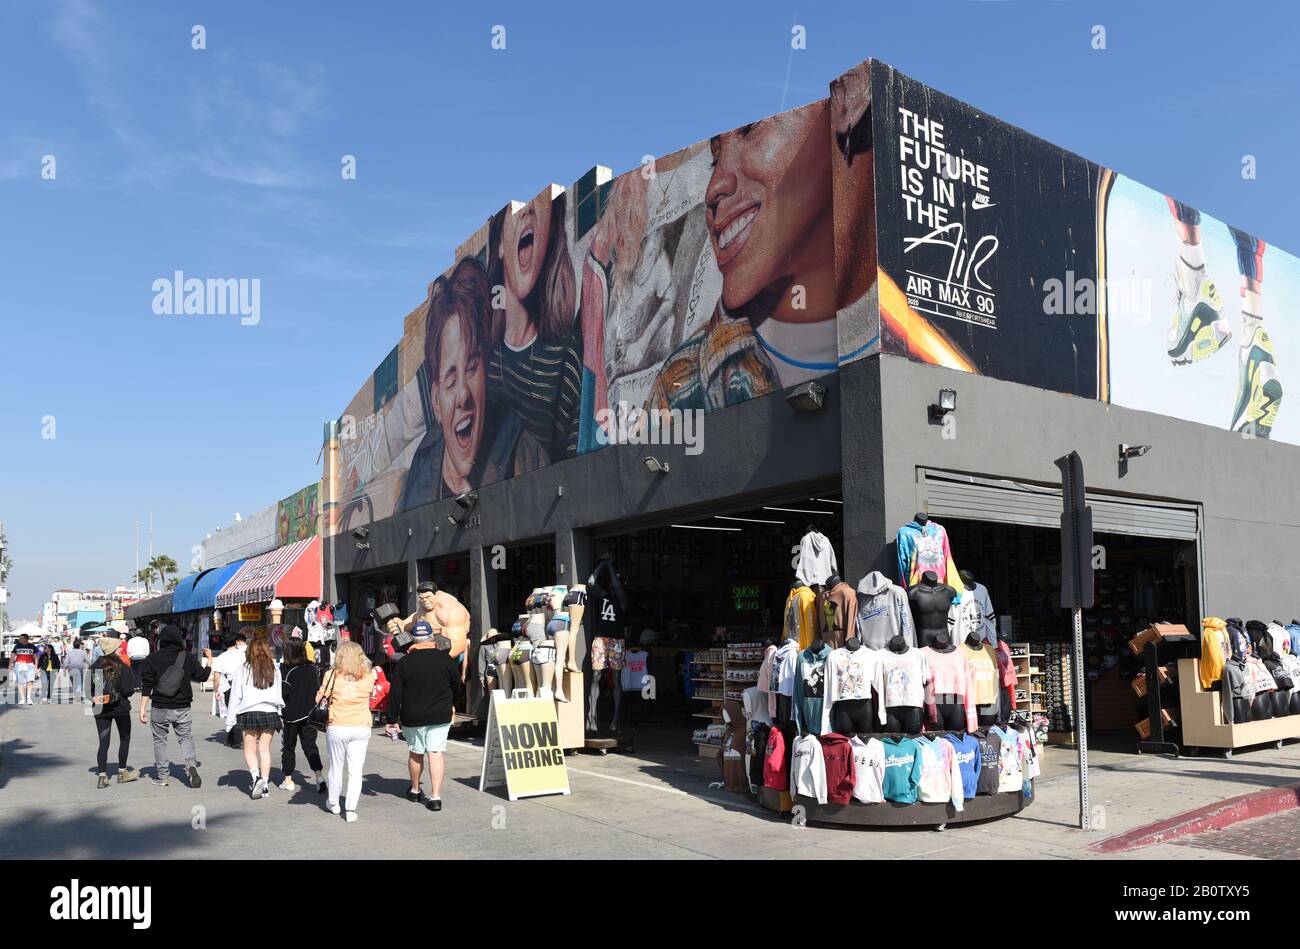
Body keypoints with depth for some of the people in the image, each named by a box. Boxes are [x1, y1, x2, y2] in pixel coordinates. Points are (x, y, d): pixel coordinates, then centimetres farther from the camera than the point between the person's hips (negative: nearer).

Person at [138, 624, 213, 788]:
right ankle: (191, 763, -13)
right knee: (186, 737, 13)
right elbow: (203, 676, 8)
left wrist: (143, 708, -1)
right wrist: (209, 660, 24)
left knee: (159, 740, 13)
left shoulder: (153, 659, -4)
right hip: (182, 708, 0)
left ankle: (161, 777, 16)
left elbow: (146, 685, -6)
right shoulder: (188, 658, -4)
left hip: (159, 708, 0)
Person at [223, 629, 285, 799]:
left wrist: (230, 719, 5)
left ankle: (256, 776, -12)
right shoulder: (274, 669, 0)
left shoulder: (243, 669, -5)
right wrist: (278, 710, 16)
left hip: (249, 713, -2)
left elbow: (235, 695, -1)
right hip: (269, 712, 2)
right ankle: (265, 783, 10)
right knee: (265, 749, 9)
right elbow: (279, 695, 6)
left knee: (250, 749, 9)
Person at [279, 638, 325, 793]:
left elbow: (283, 692, -17)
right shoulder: (312, 667, -1)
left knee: (288, 747, 13)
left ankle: (288, 780, 19)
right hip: (309, 714, 3)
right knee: (310, 746, 8)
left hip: (291, 714, -3)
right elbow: (318, 689, 5)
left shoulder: (285, 669, -14)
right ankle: (319, 775, -8)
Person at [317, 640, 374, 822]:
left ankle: (333, 803, 33)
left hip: (337, 727, 0)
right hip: (361, 728, 1)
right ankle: (351, 810, 1)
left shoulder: (333, 675, -6)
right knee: (356, 770, 4)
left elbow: (319, 697, -4)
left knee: (336, 767, 16)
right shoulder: (368, 677, 0)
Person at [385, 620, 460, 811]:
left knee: (415, 753, 16)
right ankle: (435, 797, -6)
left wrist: (393, 720, 1)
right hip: (441, 716, 0)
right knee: (436, 753, 0)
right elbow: (457, 684, 10)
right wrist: (451, 705, 28)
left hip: (413, 717, 0)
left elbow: (395, 694, -6)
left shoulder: (404, 663, -6)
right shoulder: (445, 659, -2)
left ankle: (415, 791, 34)